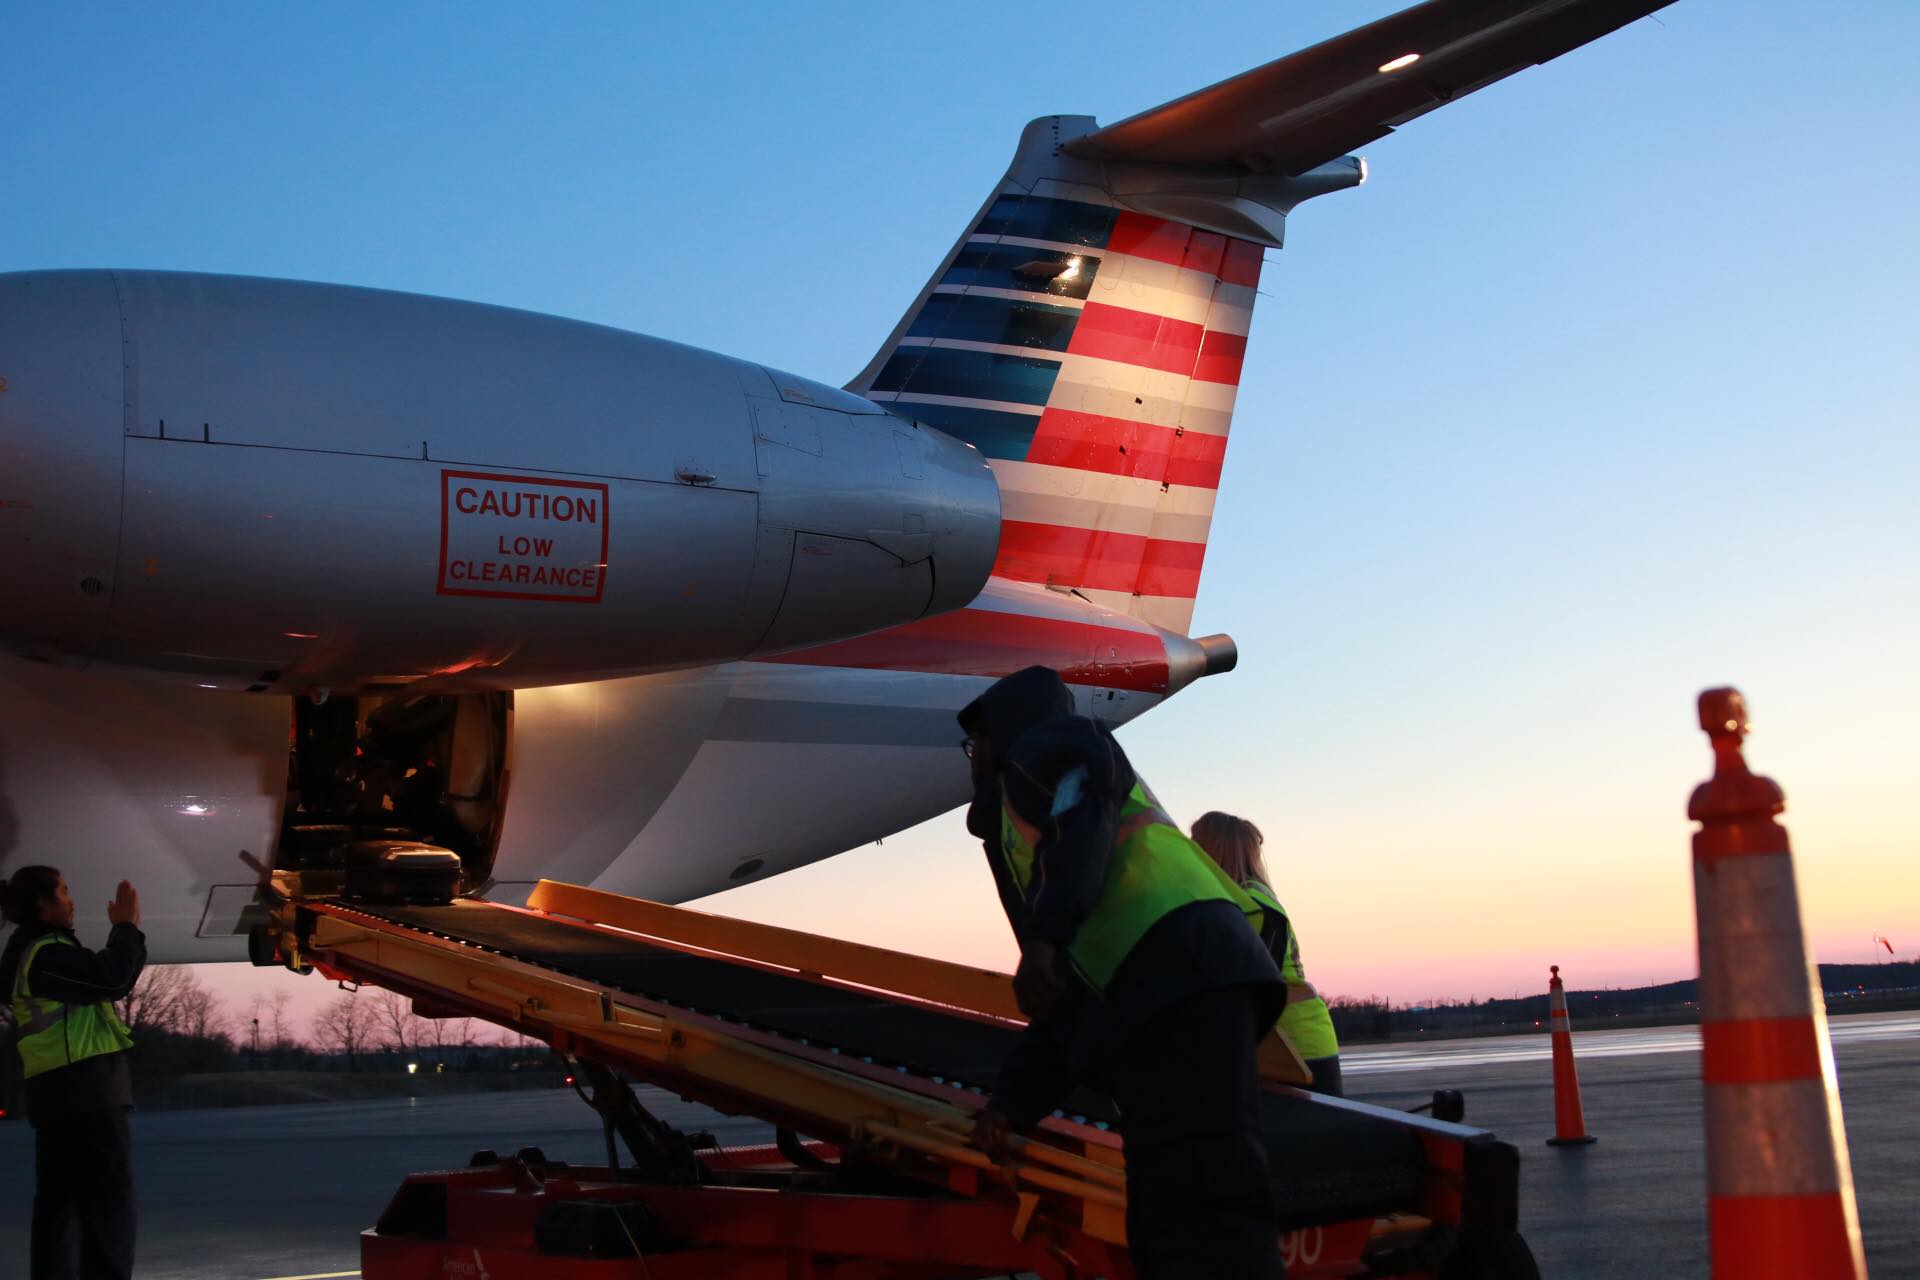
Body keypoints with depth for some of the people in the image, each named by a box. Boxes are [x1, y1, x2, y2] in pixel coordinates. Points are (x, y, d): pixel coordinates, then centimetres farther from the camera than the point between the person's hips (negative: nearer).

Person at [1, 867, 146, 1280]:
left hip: (61, 1088, 11)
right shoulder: (44, 953, -12)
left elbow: (102, 984, 22)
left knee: (61, 1199, 10)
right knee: (107, 1197, -12)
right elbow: (110, 979, -22)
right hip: (82, 1088, -11)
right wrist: (127, 926, -11)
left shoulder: (37, 952, 21)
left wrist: (126, 933, 17)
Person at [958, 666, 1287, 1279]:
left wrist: (1043, 938, -24)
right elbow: (1070, 1003, 31)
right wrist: (1011, 1102, 23)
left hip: (1177, 971, -10)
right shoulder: (1020, 837, 38)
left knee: (1206, 1227, -20)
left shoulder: (1049, 745, 15)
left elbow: (1086, 815, -11)